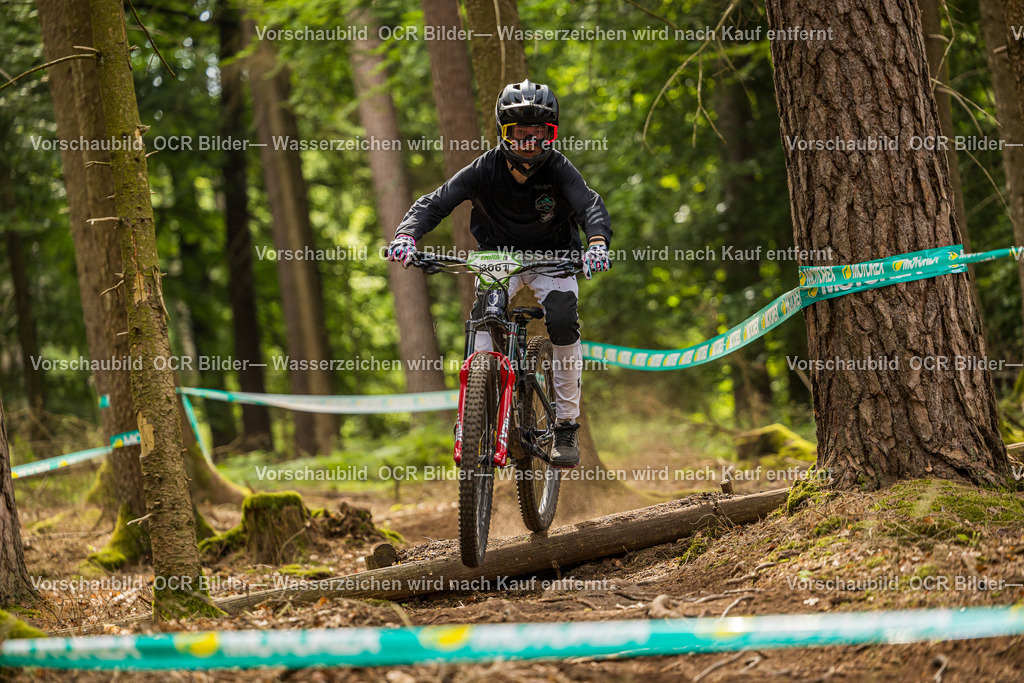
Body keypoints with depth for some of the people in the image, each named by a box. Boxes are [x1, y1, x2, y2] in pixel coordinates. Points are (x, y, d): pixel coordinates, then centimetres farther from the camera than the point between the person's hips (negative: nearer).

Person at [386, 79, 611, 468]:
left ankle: (566, 425, -15)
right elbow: (436, 202, -22)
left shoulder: (558, 169, -19)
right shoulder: (486, 169, -17)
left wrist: (597, 242, -55)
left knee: (563, 319, -27)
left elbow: (590, 205, -33)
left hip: (552, 259, -1)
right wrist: (407, 234, -43)